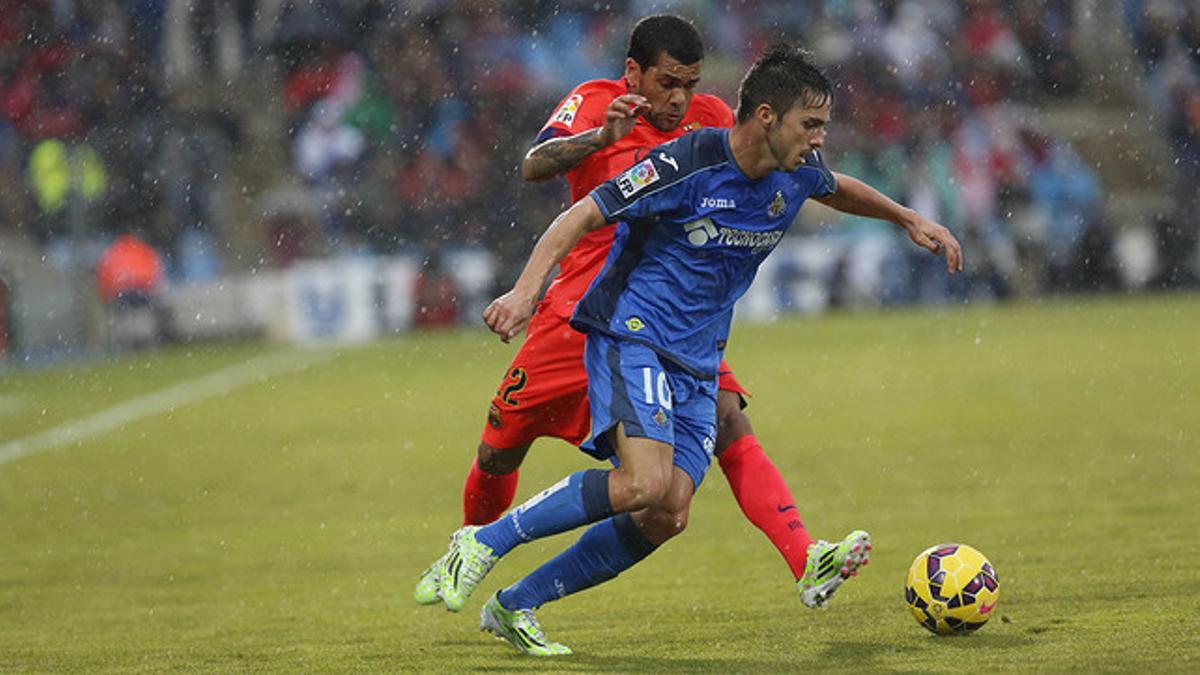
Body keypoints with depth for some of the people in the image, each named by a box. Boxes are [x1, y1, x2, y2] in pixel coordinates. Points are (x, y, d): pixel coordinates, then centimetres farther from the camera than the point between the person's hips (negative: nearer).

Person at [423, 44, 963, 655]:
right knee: (645, 483, -29)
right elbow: (582, 216, -17)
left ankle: (514, 606, 3)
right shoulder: (688, 164, -18)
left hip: (696, 363, 8)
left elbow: (839, 190, 31)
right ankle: (484, 542, -15)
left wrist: (909, 219, 30)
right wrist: (525, 291, -28)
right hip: (631, 335, -8)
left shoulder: (795, 174, 4)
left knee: (668, 513, -8)